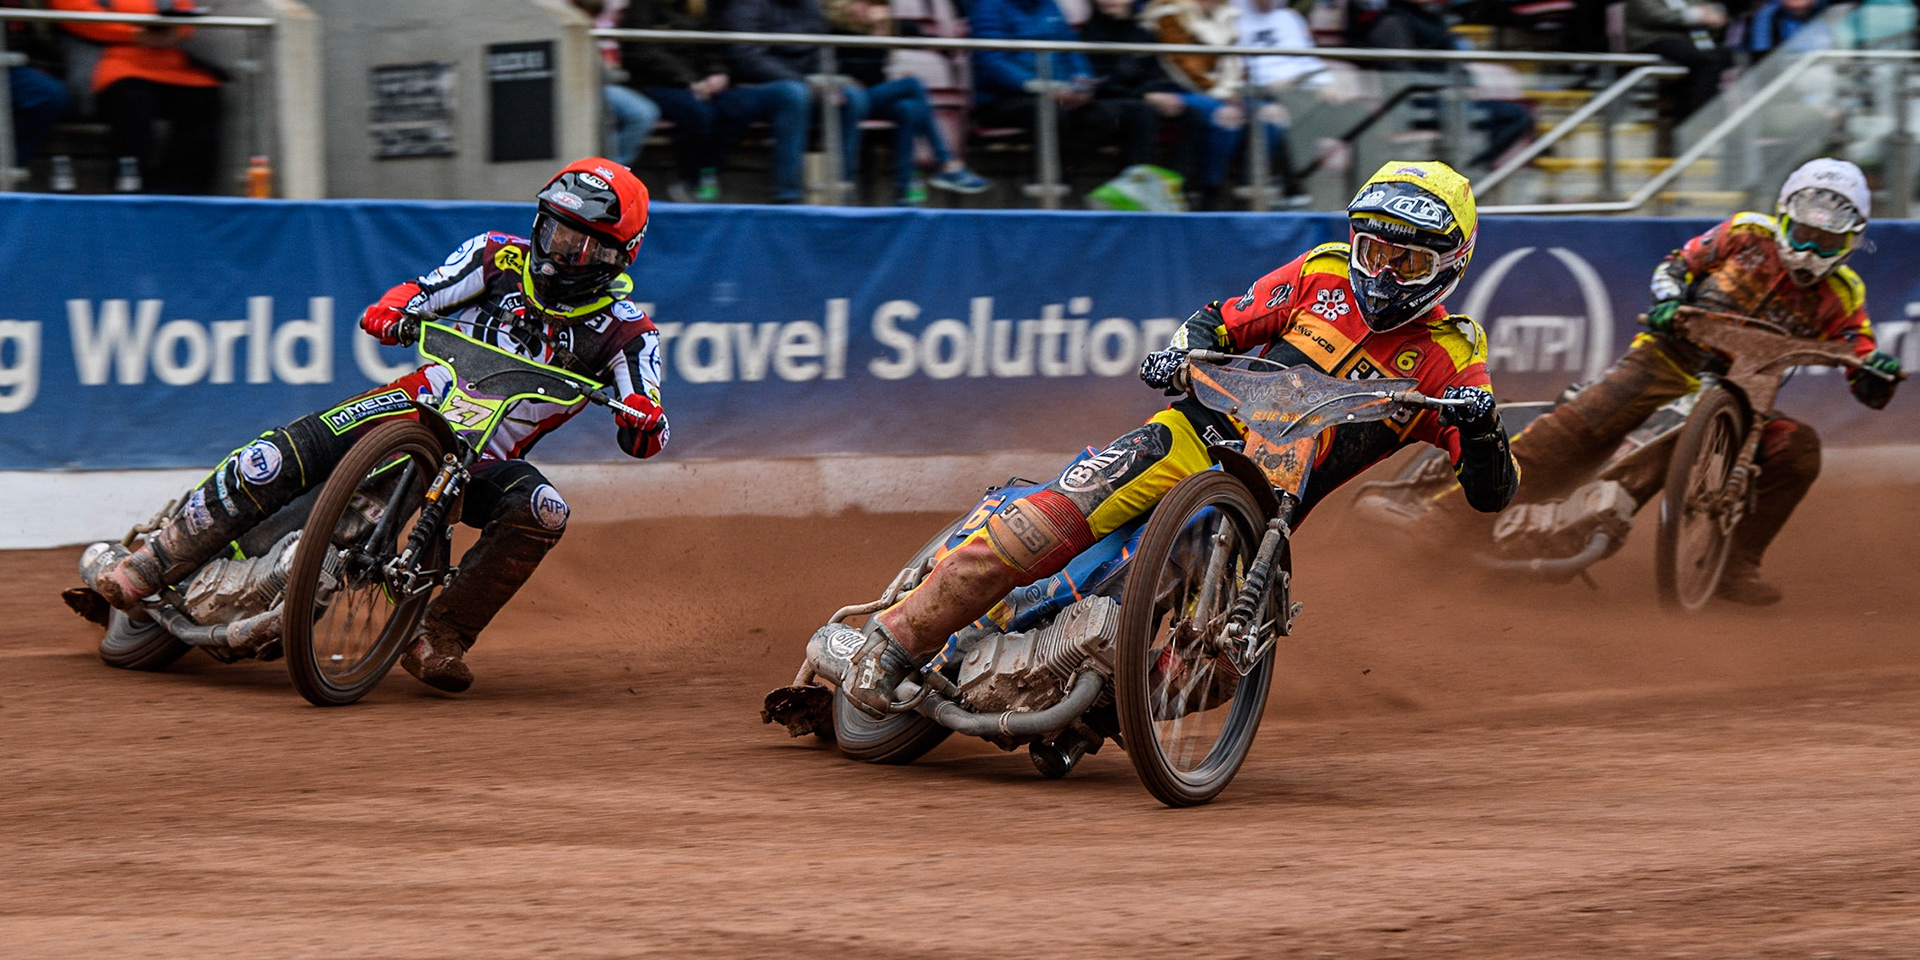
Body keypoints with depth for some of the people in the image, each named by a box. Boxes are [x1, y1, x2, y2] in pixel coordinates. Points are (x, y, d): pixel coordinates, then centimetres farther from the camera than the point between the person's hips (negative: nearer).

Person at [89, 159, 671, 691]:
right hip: (420, 403, 0)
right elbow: (415, 297, 0)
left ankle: (440, 638, -22)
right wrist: (392, 313, -24)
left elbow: (642, 440, -8)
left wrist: (644, 421, -32)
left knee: (541, 514, -33)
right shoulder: (498, 258, 2)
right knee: (276, 458, -21)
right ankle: (150, 566, -9)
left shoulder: (623, 329, -1)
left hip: (487, 461, 0)